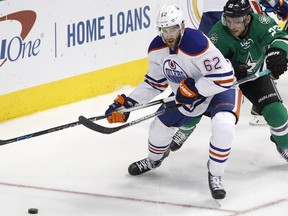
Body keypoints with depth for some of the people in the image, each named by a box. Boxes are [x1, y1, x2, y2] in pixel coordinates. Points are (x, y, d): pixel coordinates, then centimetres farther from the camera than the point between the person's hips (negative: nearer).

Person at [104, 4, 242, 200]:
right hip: (186, 94, 7)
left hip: (220, 89, -7)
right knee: (161, 124, 11)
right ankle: (154, 160, 46)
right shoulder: (157, 49, -11)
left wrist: (193, 88, -32)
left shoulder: (197, 43, -36)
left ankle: (215, 176, -13)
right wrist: (127, 103, -2)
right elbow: (154, 82, 4)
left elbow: (224, 78, -37)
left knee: (223, 125, -33)